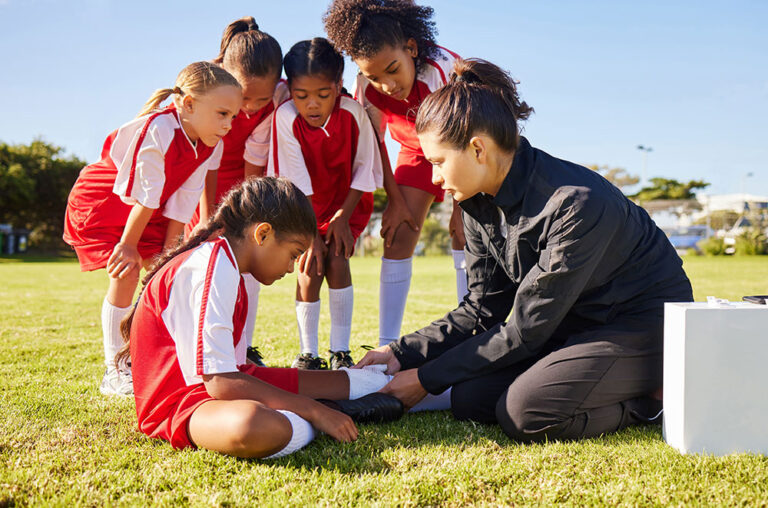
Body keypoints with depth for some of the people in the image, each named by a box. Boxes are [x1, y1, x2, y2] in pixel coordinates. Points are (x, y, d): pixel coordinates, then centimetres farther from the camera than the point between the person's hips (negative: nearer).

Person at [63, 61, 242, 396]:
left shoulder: (210, 145, -13)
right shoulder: (158, 130, -36)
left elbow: (182, 203, -8)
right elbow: (144, 198, -27)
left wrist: (169, 250, -8)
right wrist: (128, 245, -19)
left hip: (144, 211, 7)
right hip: (101, 203, -7)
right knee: (126, 273, -16)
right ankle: (114, 372, -6)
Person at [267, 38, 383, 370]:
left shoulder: (353, 113, -25)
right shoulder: (285, 117, -26)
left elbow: (364, 169, -11)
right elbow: (297, 182, -22)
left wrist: (343, 216, -14)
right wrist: (310, 235, -21)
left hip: (347, 201, 0)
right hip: (304, 206, 0)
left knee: (336, 260, -14)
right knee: (309, 267, -11)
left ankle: (341, 351, -5)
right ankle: (308, 353, 0)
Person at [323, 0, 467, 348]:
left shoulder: (445, 71, -38)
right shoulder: (368, 86, -26)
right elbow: (375, 142, -8)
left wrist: (461, 206, -21)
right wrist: (395, 200, -7)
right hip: (416, 150, 3)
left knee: (465, 238, -15)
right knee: (397, 237, -7)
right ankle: (387, 345, -5)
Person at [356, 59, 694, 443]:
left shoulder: (577, 205, -31)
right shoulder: (480, 203, -5)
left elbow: (526, 330, -25)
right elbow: (484, 309, 2)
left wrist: (427, 379, -19)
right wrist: (404, 353, -9)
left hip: (647, 325, -8)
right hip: (577, 323, 8)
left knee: (524, 412, -28)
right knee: (470, 400, -9)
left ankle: (648, 400, -3)